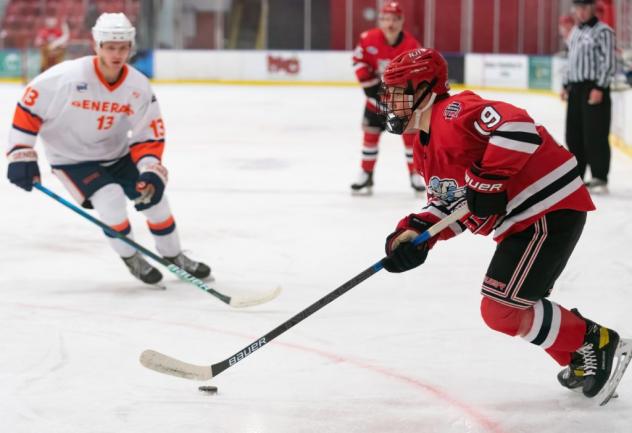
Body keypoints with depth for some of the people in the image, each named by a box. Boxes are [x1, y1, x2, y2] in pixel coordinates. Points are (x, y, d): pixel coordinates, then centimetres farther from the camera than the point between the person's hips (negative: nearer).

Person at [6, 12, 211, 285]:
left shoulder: (139, 87, -15)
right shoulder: (66, 77, -27)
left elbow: (149, 137, -10)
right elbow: (30, 107, -17)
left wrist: (151, 171, -27)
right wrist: (22, 155, -18)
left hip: (117, 154, 5)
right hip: (70, 157, -4)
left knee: (154, 195, -1)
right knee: (110, 198, -24)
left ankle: (173, 255, 23)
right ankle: (131, 258, 0)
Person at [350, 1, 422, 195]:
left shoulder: (411, 45, -19)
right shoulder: (369, 39, -16)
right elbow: (359, 60, -3)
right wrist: (368, 82, -12)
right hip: (377, 94, 1)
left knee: (410, 133, -1)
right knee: (371, 133, 4)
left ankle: (416, 174, 12)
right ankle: (366, 175, 14)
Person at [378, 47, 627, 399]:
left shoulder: (455, 113, -19)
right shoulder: (424, 145, 14)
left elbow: (516, 126, -34)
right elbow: (449, 204, 15)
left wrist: (488, 181, -31)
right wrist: (415, 232, -2)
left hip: (552, 209, -11)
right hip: (521, 221, 11)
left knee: (501, 309, -13)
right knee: (512, 305, 18)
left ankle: (592, 342, 2)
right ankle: (580, 358, 29)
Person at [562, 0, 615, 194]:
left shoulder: (603, 31, -9)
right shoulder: (574, 32, 17)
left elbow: (608, 62, -13)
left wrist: (599, 88, -18)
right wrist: (566, 85, 19)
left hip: (594, 88, -8)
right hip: (575, 89, 8)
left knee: (595, 135, -10)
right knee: (574, 135, 11)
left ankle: (599, 179, -7)